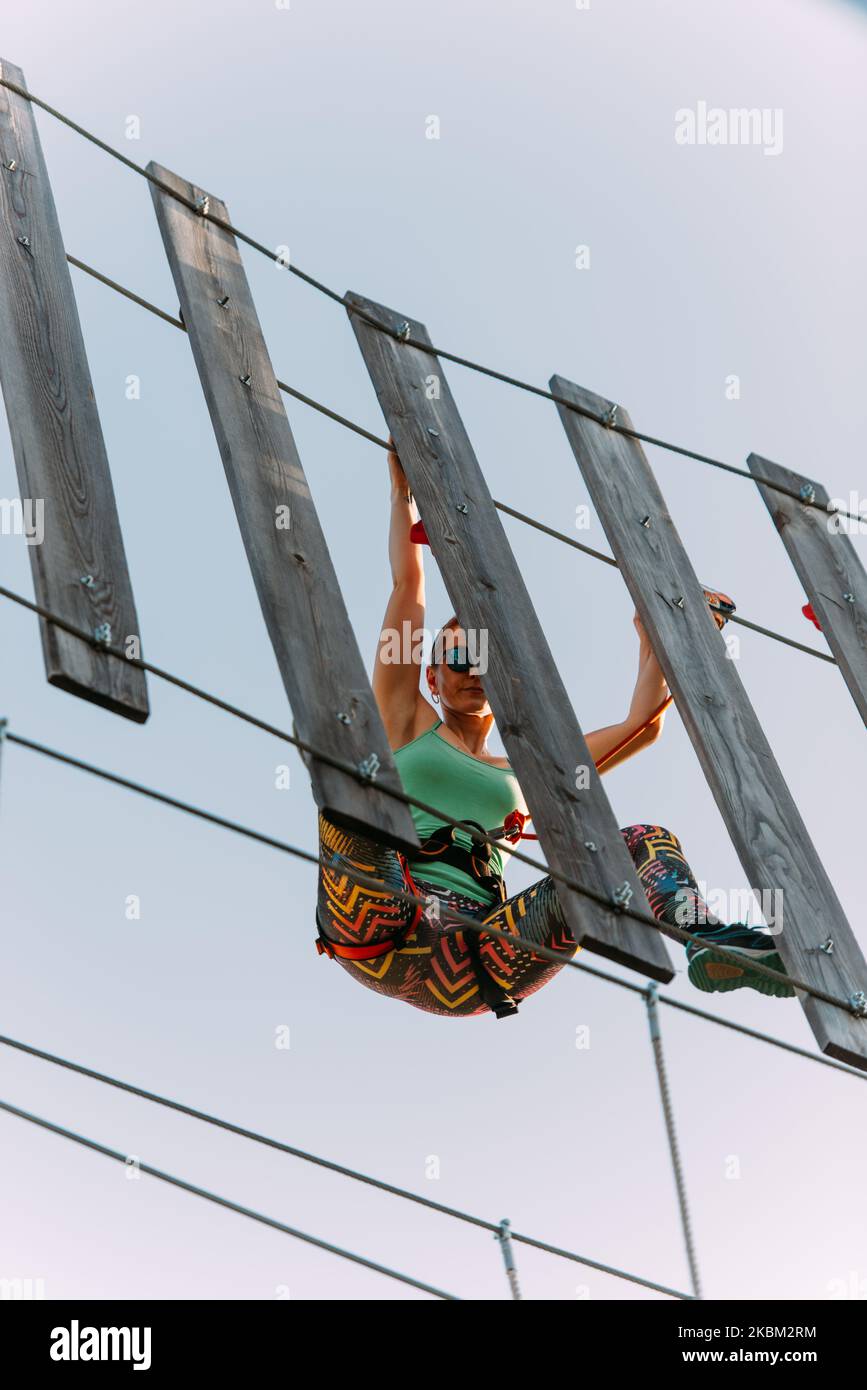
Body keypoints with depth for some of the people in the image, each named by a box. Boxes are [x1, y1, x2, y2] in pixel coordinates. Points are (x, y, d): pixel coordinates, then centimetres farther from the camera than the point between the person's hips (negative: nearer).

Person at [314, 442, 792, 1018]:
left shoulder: (521, 774, 33)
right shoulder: (408, 725, 26)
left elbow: (643, 726, 29)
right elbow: (408, 585, 23)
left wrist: (655, 632, 35)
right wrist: (403, 489, 29)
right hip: (391, 933, -2)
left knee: (643, 841, -15)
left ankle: (705, 938, -46)